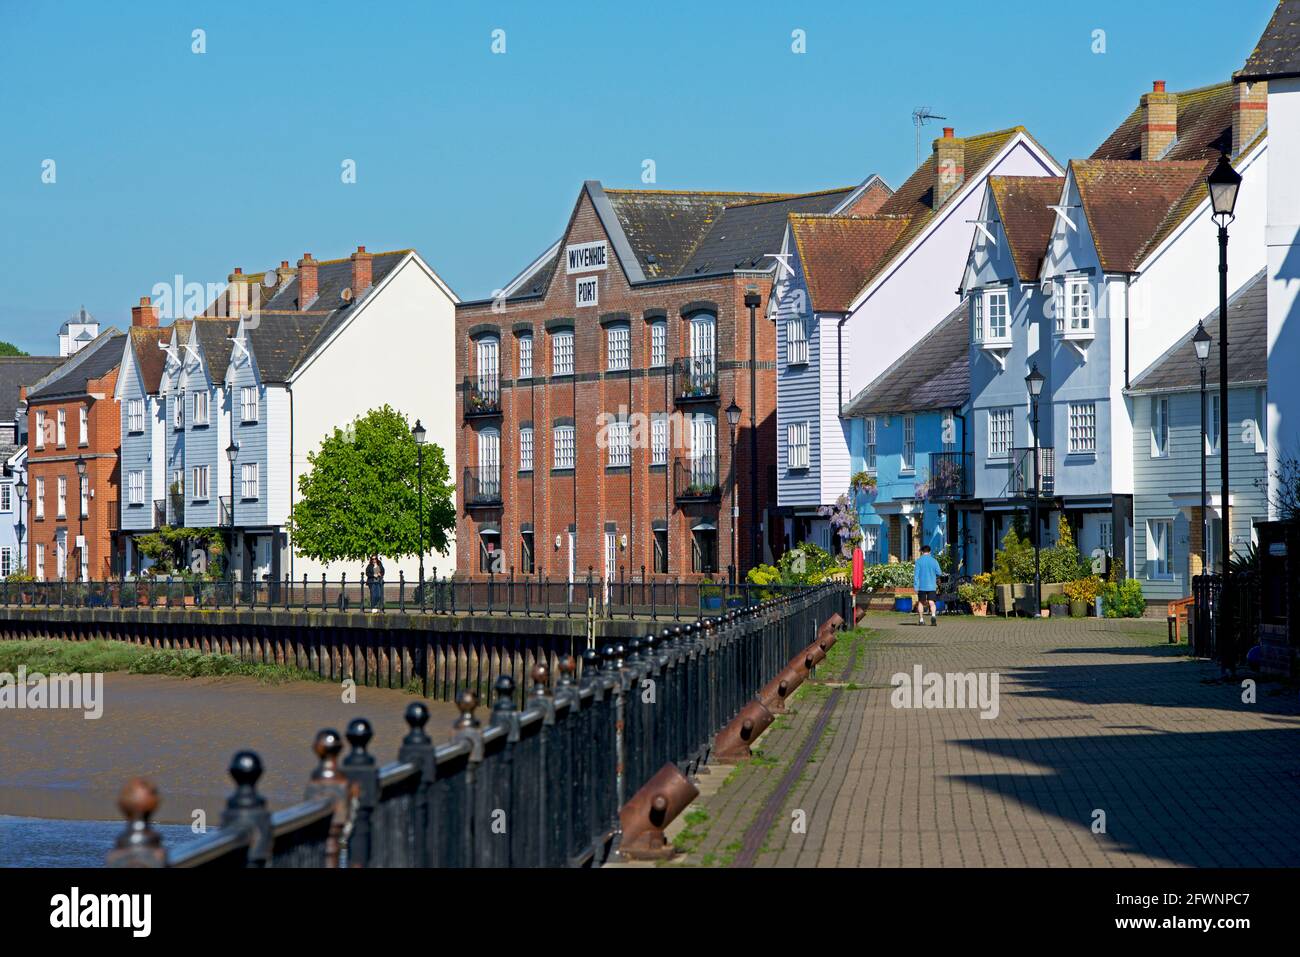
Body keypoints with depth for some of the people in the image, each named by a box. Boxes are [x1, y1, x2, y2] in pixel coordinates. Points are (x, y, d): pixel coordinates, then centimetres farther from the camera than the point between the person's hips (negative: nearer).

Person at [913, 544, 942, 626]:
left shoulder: (919, 561, -4)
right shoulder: (934, 561, 0)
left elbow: (916, 574, -8)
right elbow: (938, 573, 2)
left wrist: (915, 587, -7)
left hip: (921, 586, 0)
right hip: (931, 586, 1)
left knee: (921, 602, 13)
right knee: (931, 602, -3)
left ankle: (921, 620, 17)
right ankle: (933, 615, -29)